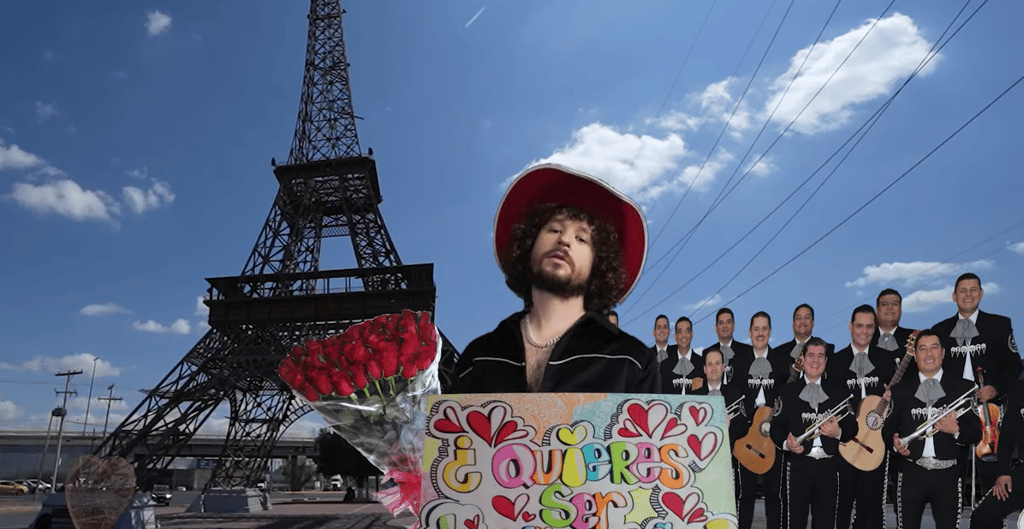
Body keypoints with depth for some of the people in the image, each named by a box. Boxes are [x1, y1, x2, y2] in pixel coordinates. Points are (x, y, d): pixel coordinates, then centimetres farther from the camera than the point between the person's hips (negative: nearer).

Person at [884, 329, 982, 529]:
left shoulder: (962, 388, 2)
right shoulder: (901, 390, 7)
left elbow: (976, 432, 1)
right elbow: (888, 427, 12)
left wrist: (956, 430, -18)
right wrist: (895, 442, -8)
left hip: (948, 474, -1)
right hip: (911, 473, 1)